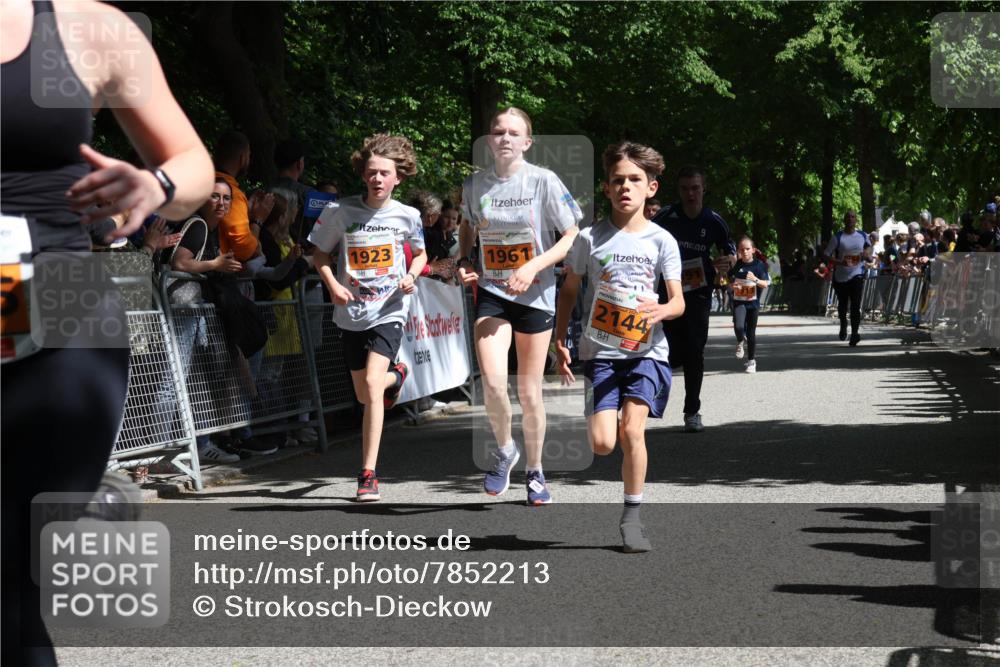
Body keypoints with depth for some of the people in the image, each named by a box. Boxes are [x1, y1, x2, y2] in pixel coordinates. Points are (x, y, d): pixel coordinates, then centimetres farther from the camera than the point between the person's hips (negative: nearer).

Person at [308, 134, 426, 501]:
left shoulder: (407, 215, -4)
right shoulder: (342, 212, -6)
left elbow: (420, 254, 14)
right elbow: (320, 254, 5)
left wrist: (411, 276, -7)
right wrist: (332, 284, -12)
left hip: (389, 310, -2)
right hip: (352, 312, 2)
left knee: (372, 384, -21)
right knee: (364, 395, 15)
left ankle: (368, 474, -13)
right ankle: (396, 375, 54)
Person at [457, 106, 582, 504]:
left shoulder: (543, 181, -7)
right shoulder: (474, 185, 2)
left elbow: (573, 237, -6)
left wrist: (533, 267, -19)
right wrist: (463, 260, 4)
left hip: (536, 295, -1)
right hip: (491, 293, 1)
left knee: (530, 392, 6)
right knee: (493, 383, -19)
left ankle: (535, 471, 26)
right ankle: (504, 450, 10)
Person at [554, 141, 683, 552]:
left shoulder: (661, 241, 1)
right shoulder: (590, 238, 1)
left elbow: (678, 301, -2)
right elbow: (569, 291, 11)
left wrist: (662, 310, -26)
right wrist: (560, 342, 4)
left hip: (646, 349, 0)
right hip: (600, 349, 0)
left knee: (632, 428, -17)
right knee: (602, 444, -11)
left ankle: (632, 516, -2)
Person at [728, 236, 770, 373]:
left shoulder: (759, 265, -3)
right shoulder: (736, 265, 2)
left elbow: (765, 284, -5)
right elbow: (728, 280, 15)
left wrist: (755, 279, -24)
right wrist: (732, 285, -7)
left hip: (753, 302, 0)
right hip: (738, 301, 0)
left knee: (751, 332, 5)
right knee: (738, 326, -23)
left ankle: (751, 360, 19)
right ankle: (741, 342, 11)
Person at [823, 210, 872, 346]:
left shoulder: (863, 236, 7)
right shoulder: (838, 237, -3)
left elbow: (870, 257, 20)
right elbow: (826, 255, -5)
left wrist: (867, 255, -5)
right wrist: (839, 262, -21)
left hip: (857, 274, 0)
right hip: (840, 275, 0)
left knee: (855, 304, -14)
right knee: (842, 304, 12)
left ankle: (854, 333, -15)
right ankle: (843, 326, 40)